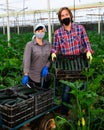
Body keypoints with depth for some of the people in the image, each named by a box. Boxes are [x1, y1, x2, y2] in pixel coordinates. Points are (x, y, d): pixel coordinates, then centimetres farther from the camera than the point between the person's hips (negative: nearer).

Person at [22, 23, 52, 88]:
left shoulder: (48, 44, 2)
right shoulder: (29, 45, -9)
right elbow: (26, 60, -20)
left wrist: (46, 67, -14)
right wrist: (26, 75, -31)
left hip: (45, 75, 4)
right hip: (33, 76, -3)